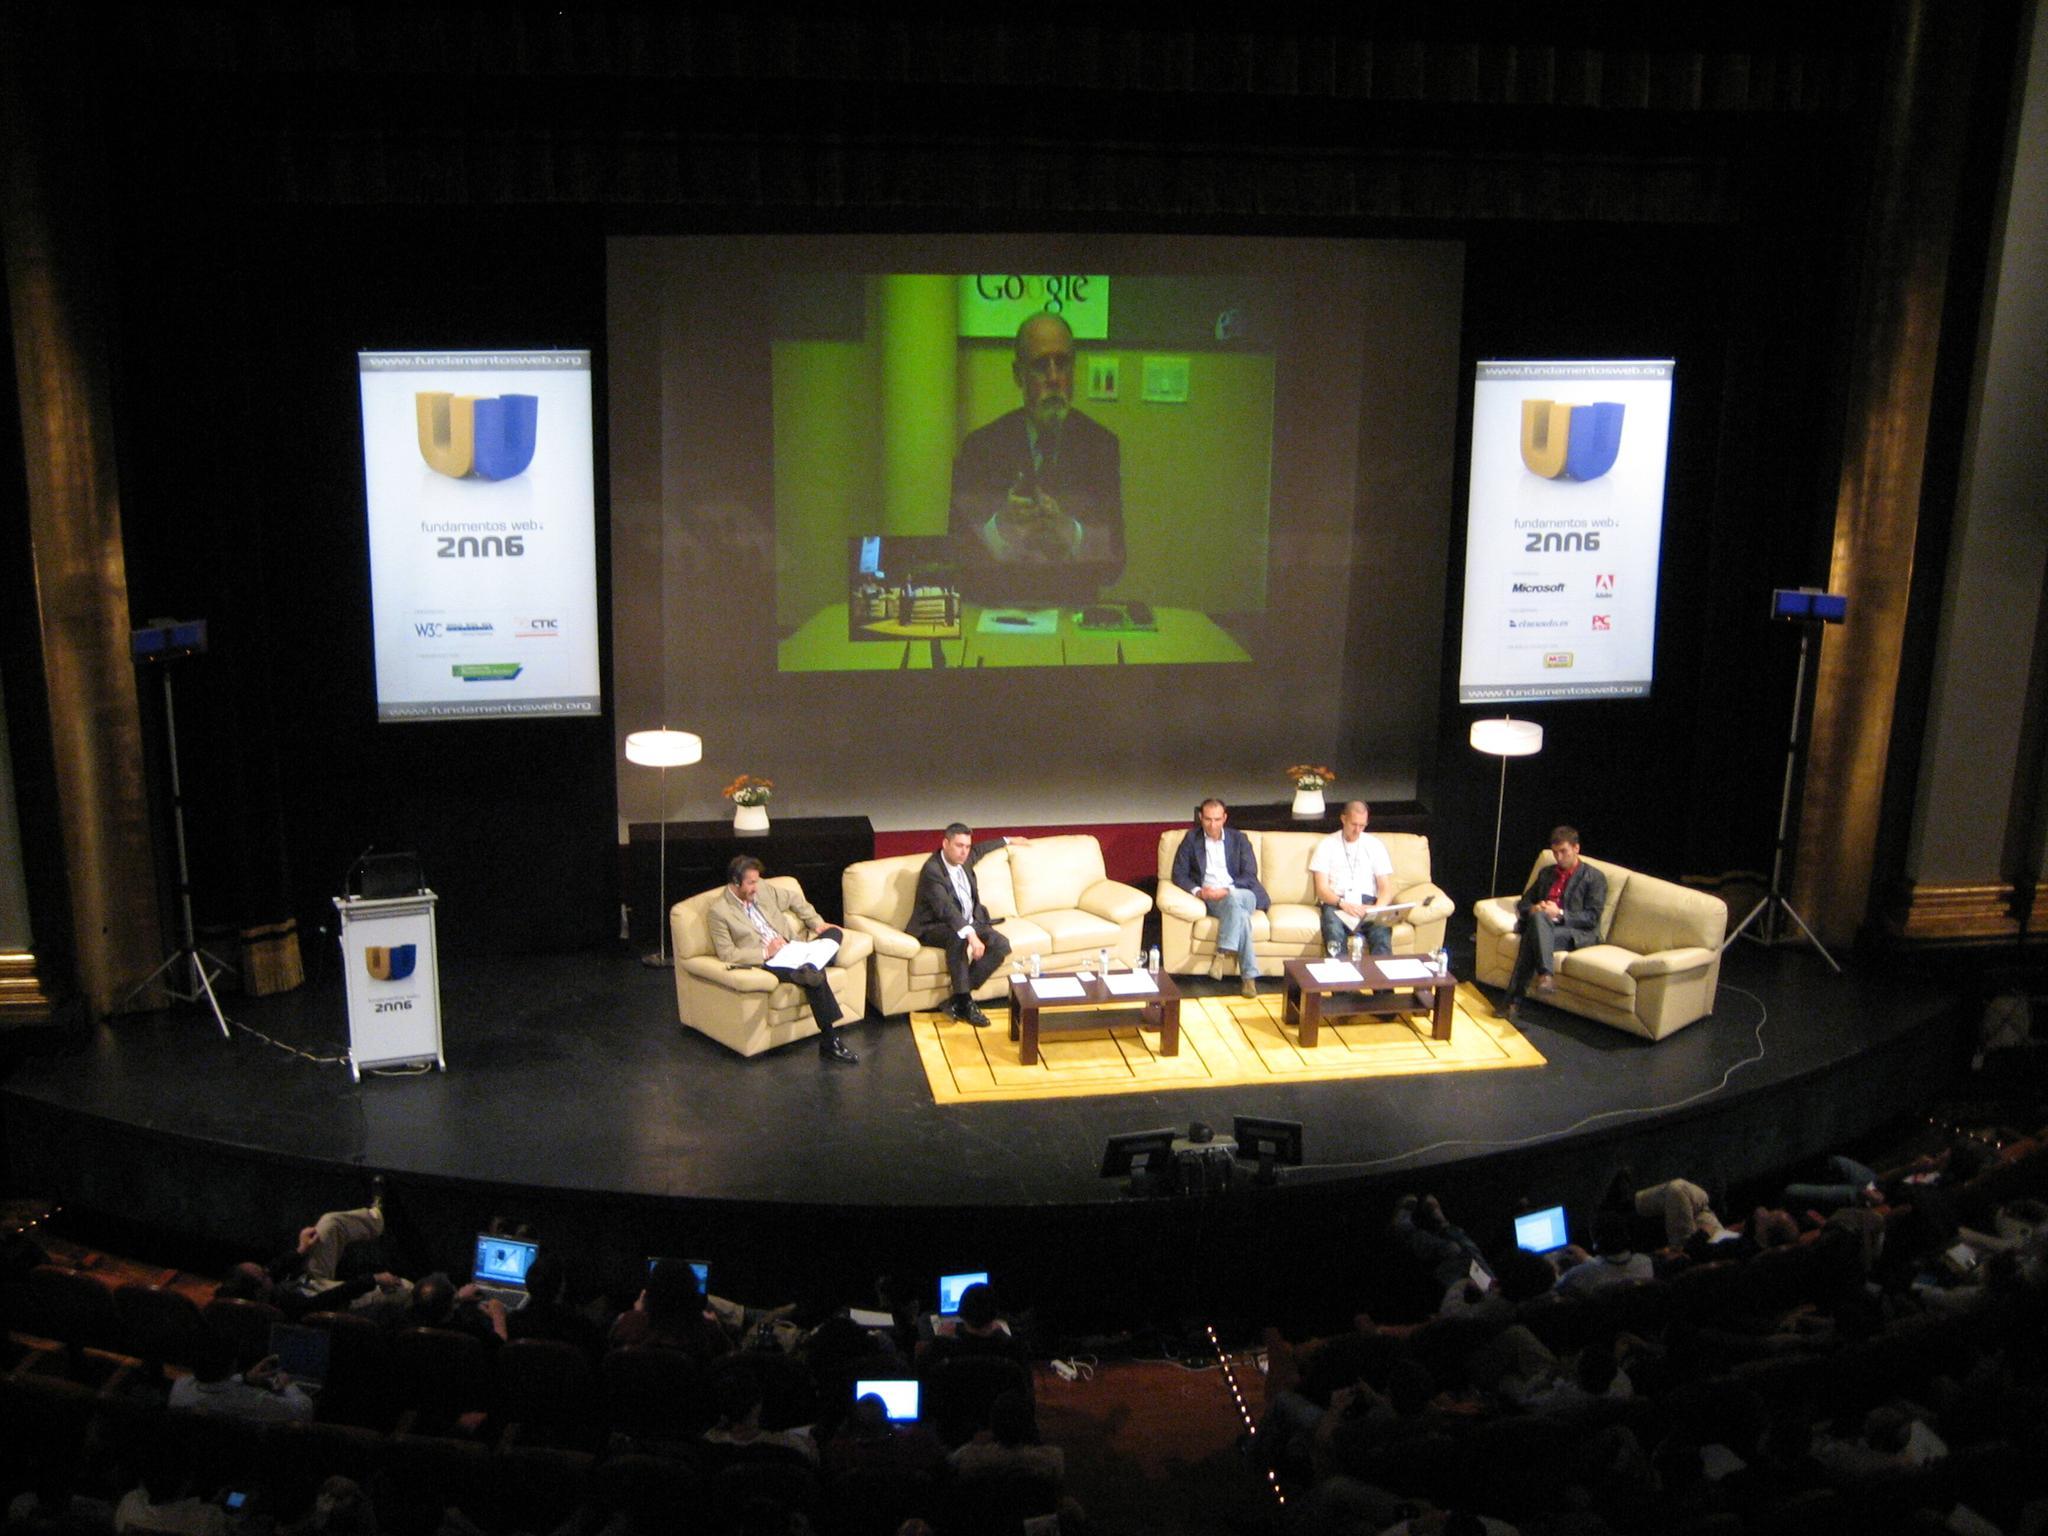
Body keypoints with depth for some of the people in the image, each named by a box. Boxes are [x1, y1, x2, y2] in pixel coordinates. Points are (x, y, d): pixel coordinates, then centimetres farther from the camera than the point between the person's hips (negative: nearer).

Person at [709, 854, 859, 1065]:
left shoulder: (762, 888, 6)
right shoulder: (719, 911, -11)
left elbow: (794, 899, 21)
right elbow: (726, 954, -13)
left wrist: (816, 922, 8)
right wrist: (764, 953, -20)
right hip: (766, 963, -7)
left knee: (834, 933, -12)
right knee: (816, 977, -31)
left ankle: (807, 970, -31)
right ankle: (829, 1043, -29)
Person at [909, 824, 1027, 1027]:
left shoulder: (964, 859, 4)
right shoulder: (932, 870, -23)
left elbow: (979, 850, 31)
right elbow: (946, 909, -36)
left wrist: (1008, 841, 43)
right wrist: (971, 934, -48)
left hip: (969, 921, 8)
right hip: (934, 928, -8)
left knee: (1001, 945, -17)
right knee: (958, 937, -42)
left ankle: (957, 999, -19)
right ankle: (965, 1002, -32)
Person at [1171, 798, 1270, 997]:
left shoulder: (1239, 839, 12)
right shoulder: (1191, 839, 12)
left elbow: (1250, 875, 2)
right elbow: (1179, 874, 6)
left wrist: (1226, 891, -15)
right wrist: (1197, 891, -14)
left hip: (1242, 895, 1)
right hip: (1210, 898, -1)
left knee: (1234, 899, -39)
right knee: (1240, 914, -35)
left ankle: (1222, 953, -35)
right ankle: (1249, 976, -37)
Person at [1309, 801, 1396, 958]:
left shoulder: (1375, 845, 15)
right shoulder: (1327, 845, 10)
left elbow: (1386, 888, 10)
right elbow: (1322, 889, 3)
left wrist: (1378, 908, -13)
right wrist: (1343, 904, -18)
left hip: (1368, 904, 1)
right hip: (1336, 903, -1)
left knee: (1382, 932, -34)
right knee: (1334, 934, -37)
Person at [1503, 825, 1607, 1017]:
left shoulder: (1595, 877, 7)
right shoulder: (1546, 873, 25)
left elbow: (1592, 918, -2)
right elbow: (1523, 902, 24)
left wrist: (1560, 914, -16)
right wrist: (1533, 909, -1)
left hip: (1578, 934, -4)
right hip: (1542, 928, 4)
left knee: (1531, 939, -34)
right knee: (1538, 917, -35)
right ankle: (1545, 975, -46)